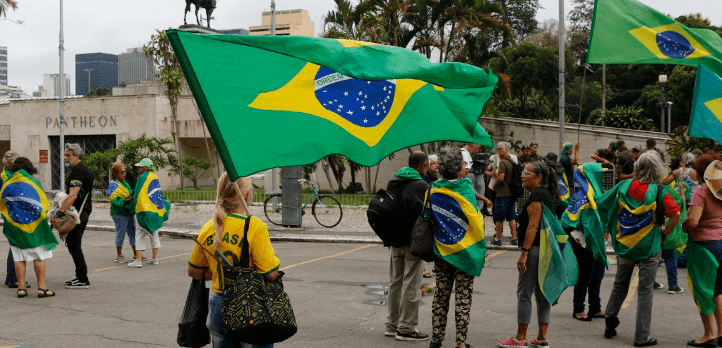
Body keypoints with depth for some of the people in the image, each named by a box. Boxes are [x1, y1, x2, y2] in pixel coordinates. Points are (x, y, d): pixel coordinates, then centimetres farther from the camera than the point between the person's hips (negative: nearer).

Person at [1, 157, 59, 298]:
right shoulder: (34, 182, -4)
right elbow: (45, 205, -2)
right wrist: (42, 215, 13)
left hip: (15, 227, 2)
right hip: (35, 226, -2)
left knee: (19, 258, 8)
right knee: (39, 257, 3)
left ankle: (21, 288, 7)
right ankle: (41, 287, 1)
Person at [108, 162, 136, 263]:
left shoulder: (124, 183, 16)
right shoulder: (113, 185, -11)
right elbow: (115, 200, -19)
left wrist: (133, 197, 9)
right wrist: (126, 200, -28)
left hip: (129, 212, 9)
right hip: (119, 213, -8)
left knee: (132, 233, 11)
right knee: (120, 233, -2)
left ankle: (136, 254, 18)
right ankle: (119, 255, 9)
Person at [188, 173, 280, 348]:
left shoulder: (207, 229, 2)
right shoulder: (255, 226, -16)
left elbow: (193, 271, 13)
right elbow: (271, 274, -17)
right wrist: (274, 256, 1)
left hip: (217, 306, 5)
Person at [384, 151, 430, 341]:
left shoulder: (393, 182, 8)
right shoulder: (421, 186, -15)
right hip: (413, 242, -7)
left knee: (395, 282, 17)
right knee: (411, 284, 0)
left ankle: (392, 324, 24)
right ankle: (406, 328, 3)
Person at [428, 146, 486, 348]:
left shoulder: (434, 191, -1)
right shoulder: (465, 190, -13)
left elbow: (429, 219, 4)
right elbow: (475, 220, -12)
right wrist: (482, 247, -1)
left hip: (441, 251, 4)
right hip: (465, 251, -4)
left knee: (441, 295, 13)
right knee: (463, 297, 2)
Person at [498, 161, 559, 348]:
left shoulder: (536, 196, -14)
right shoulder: (548, 195, 17)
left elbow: (533, 226, -20)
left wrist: (524, 252, -21)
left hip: (536, 250, -10)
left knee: (524, 293, -2)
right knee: (542, 293, 11)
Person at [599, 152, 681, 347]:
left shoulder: (624, 185, -1)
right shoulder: (659, 191, -11)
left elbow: (601, 204, 3)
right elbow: (676, 214, -24)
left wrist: (612, 230, 13)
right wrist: (666, 232, -8)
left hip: (624, 244, 3)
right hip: (649, 246, -3)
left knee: (620, 285, 20)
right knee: (645, 291, 5)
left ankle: (610, 325, 23)